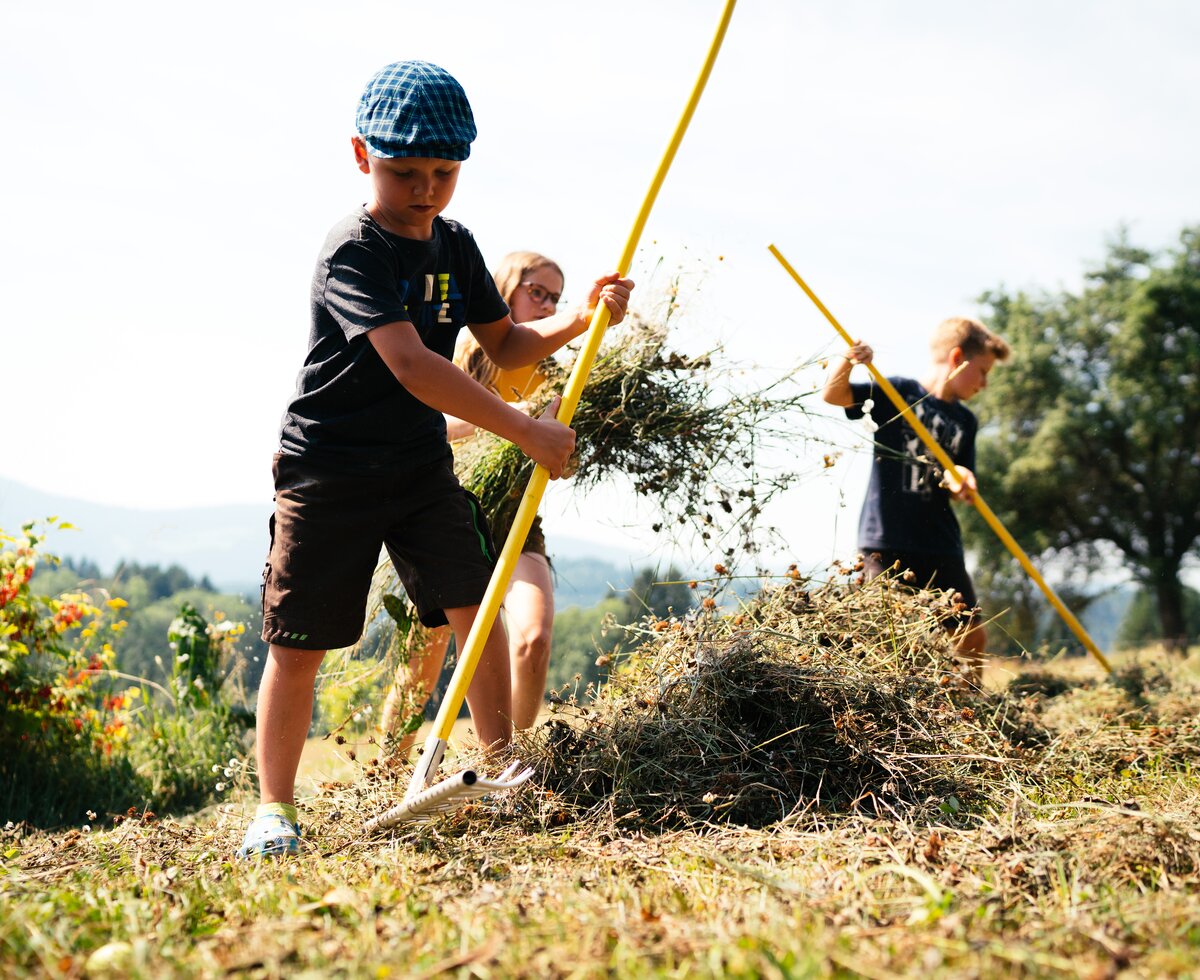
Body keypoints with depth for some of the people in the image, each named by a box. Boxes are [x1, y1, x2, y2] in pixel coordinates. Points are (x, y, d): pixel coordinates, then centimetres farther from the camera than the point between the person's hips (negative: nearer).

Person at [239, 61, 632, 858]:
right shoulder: (352, 253, -19)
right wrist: (527, 433, -31)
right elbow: (411, 364, -30)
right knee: (299, 643, -1)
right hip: (329, 470, -5)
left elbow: (505, 345, 13)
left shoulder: (455, 246, 5)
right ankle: (275, 809, 12)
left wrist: (580, 320, -6)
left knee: (475, 604, -7)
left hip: (423, 465, 6)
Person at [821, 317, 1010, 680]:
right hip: (887, 542, -6)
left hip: (942, 546, 6)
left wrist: (961, 480, -12)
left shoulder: (965, 421, 15)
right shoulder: (897, 392, -1)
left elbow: (965, 491, 12)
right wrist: (846, 362, -34)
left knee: (973, 637, 11)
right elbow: (834, 394, -12)